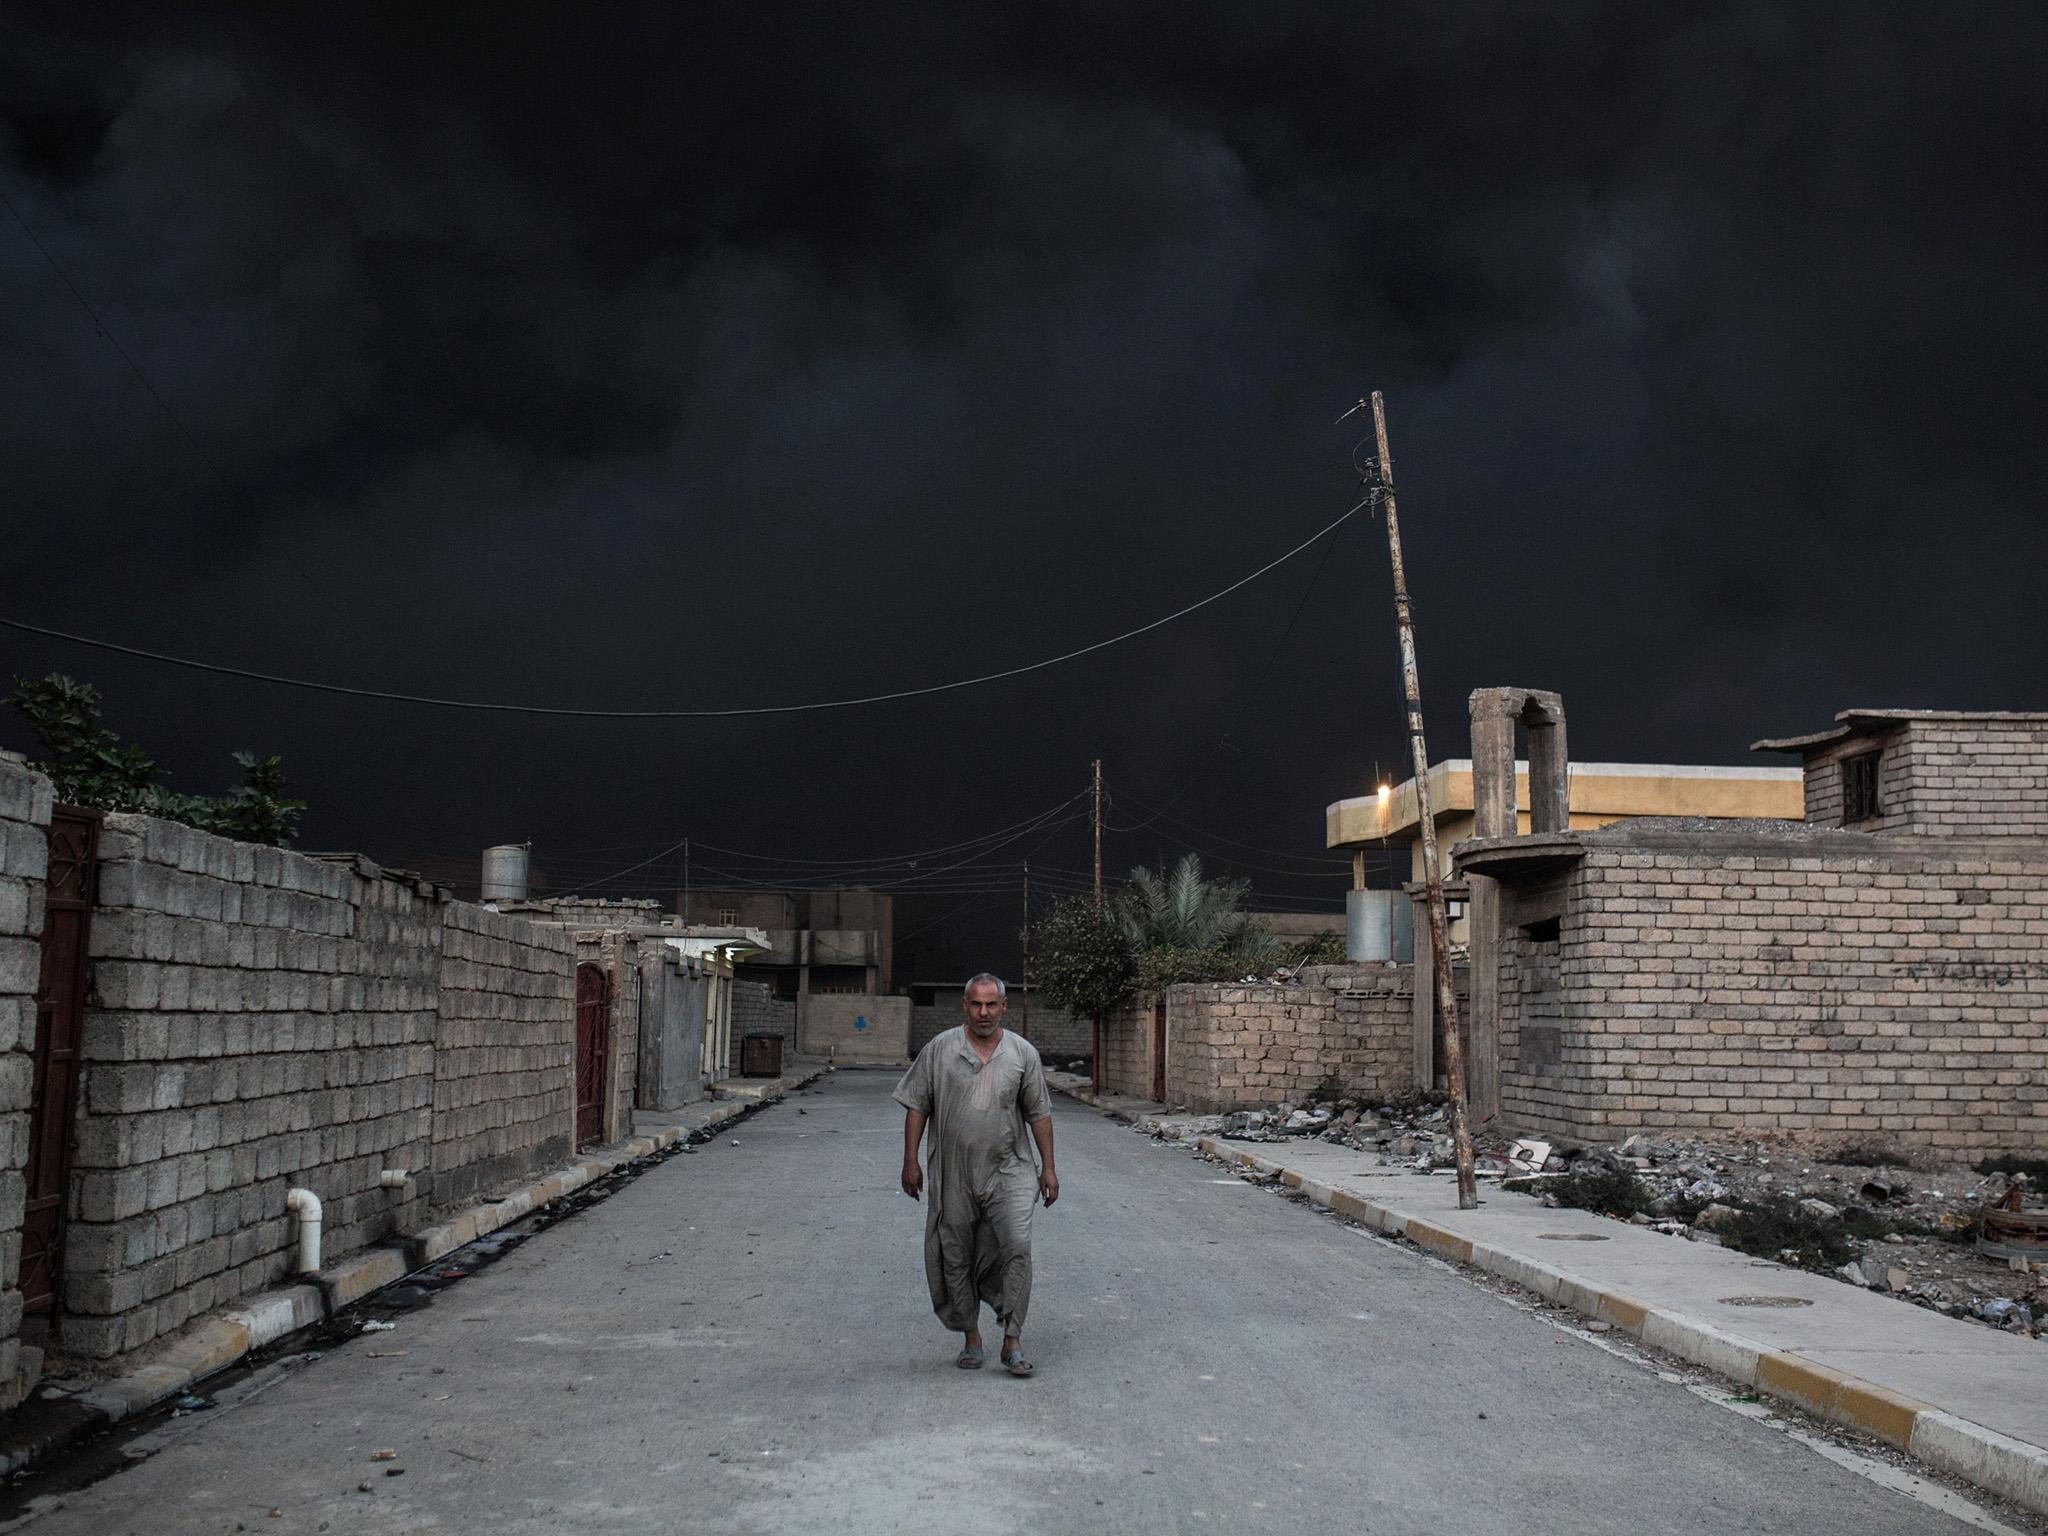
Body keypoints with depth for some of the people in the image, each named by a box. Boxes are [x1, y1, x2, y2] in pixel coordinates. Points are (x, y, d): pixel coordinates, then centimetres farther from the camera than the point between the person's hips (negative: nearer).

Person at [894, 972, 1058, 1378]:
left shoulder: (1023, 1053, 3)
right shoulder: (940, 1050, 0)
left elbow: (1039, 1113, 7)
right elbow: (916, 1106, 4)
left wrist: (1048, 1168, 5)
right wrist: (910, 1161, 0)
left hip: (1008, 1170, -1)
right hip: (954, 1175, 1)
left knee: (1017, 1245, -16)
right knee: (956, 1258, 7)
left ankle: (1013, 1341, -9)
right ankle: (971, 1337, 24)